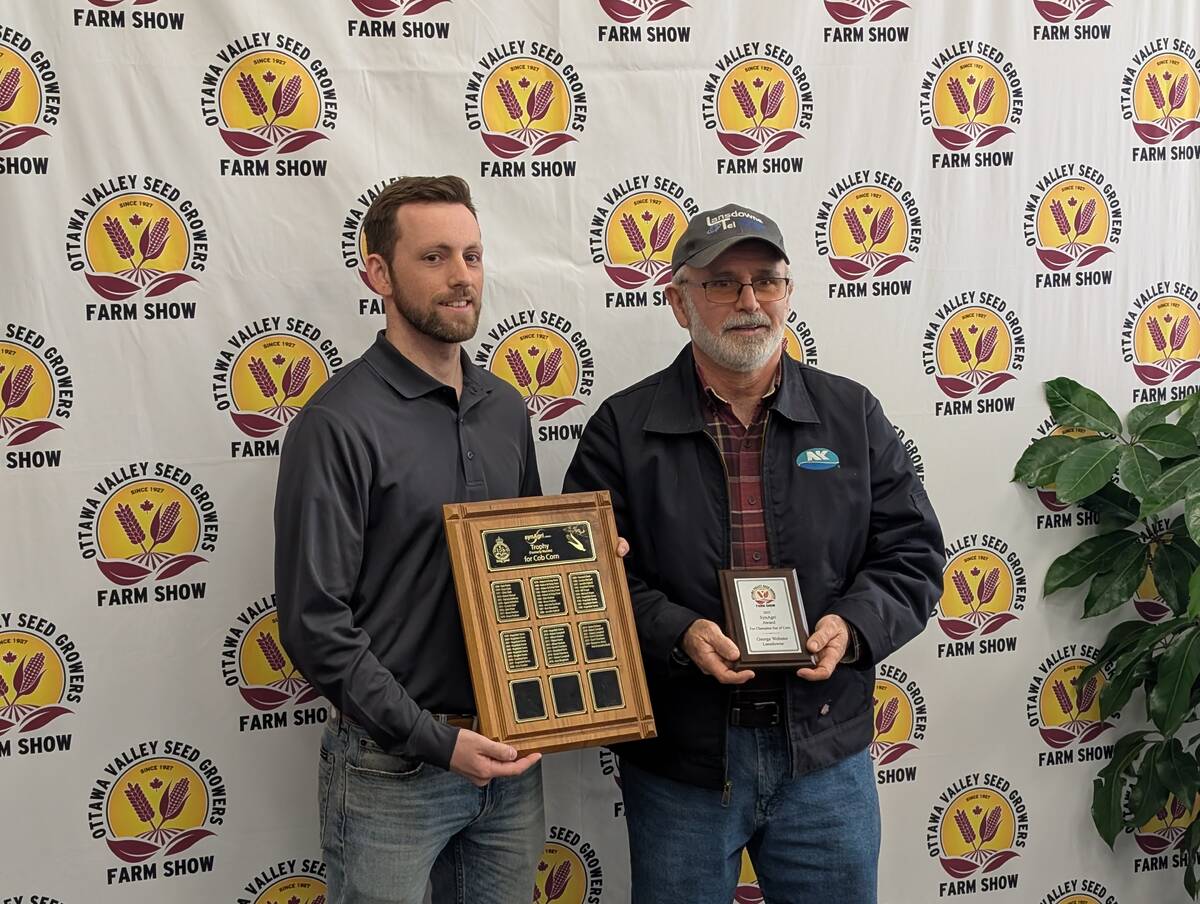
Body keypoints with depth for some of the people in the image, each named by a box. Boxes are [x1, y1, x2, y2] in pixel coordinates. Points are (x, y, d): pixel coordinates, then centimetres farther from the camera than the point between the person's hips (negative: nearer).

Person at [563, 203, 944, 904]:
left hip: (826, 756, 2)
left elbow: (913, 556, 5)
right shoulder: (623, 428, -2)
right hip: (679, 763, -1)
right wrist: (678, 633, -20)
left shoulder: (853, 416, 5)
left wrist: (852, 625, -13)